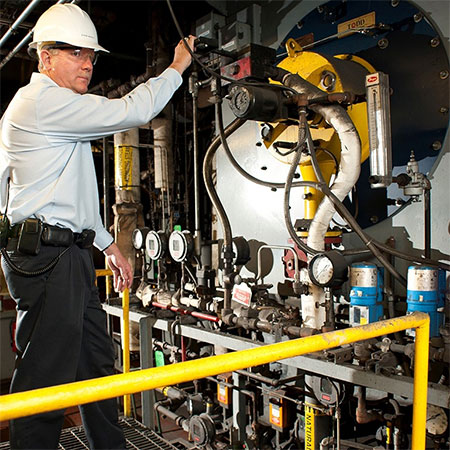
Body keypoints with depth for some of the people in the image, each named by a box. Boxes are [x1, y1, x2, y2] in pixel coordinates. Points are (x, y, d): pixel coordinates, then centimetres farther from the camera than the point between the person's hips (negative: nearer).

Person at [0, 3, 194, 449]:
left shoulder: (56, 109, 23)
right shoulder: (42, 102, -10)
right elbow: (130, 111, -15)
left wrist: (107, 243, 23)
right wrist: (177, 66, 0)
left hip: (69, 254, 11)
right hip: (46, 258, -11)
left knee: (97, 365, 16)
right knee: (45, 378, -3)